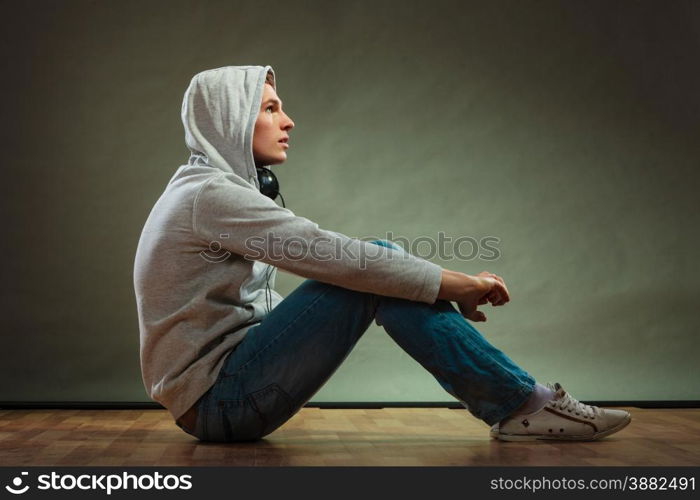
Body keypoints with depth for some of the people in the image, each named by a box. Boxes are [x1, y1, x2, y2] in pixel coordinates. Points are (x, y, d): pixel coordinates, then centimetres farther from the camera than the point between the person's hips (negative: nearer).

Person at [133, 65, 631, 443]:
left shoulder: (209, 191, 14)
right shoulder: (210, 192, -16)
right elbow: (329, 255, -23)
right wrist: (451, 282, -15)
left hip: (225, 394, 9)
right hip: (220, 401, -9)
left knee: (380, 268, 3)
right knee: (377, 268, -18)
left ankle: (510, 404, 1)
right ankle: (525, 404, -10)